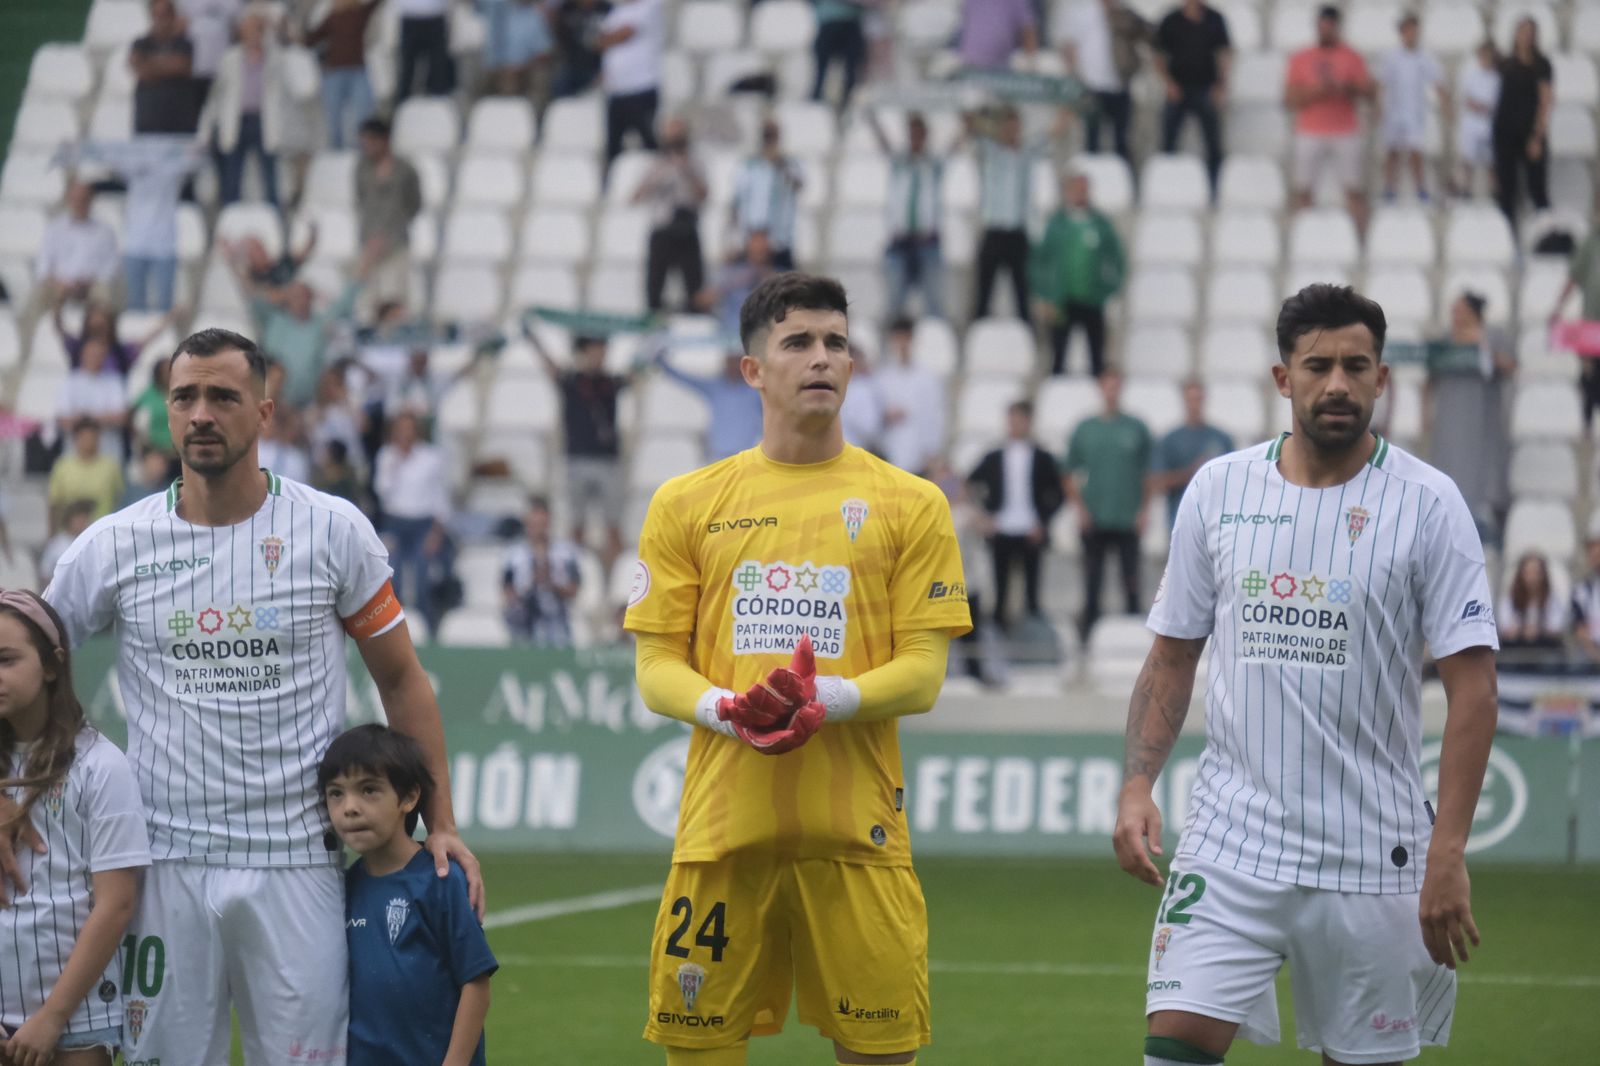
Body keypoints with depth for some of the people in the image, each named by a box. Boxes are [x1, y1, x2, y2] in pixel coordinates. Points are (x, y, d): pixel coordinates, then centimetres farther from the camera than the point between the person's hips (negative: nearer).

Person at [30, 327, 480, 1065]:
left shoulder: (334, 532, 1)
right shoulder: (114, 546, 3)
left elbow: (399, 679, 8)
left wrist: (441, 825, 3)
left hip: (298, 864, -1)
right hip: (166, 862, 1)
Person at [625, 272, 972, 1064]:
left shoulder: (908, 505, 7)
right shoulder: (686, 505, 10)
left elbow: (923, 672, 2)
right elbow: (656, 666, 7)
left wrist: (827, 699, -17)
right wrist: (728, 711, -14)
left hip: (854, 826, -1)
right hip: (722, 817, 1)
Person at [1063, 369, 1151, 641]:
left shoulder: (1136, 429, 5)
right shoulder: (1085, 429, 7)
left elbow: (1149, 474, 7)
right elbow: (1068, 473, 10)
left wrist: (1144, 511, 0)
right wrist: (1080, 508, 1)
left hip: (1128, 518, -1)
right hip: (1094, 518, 1)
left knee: (1131, 576, -1)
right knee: (1092, 578, 1)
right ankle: (1089, 627, 6)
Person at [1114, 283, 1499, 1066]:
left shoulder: (1427, 503, -4)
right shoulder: (1217, 489, 6)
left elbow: (1472, 687, -7)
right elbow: (1172, 657, 13)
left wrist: (1447, 854, -14)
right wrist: (1136, 786, -1)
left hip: (1371, 857, -2)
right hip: (1229, 844, 2)